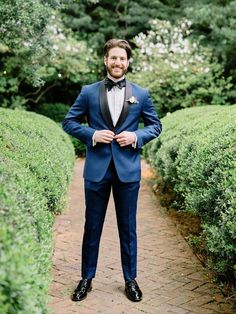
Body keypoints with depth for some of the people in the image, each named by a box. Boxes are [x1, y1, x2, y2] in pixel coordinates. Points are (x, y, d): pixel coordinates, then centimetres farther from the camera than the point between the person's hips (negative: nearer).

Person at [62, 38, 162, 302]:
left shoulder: (141, 94, 5)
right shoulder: (88, 92, 3)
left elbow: (156, 125, 10)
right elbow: (68, 122, 5)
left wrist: (136, 137, -9)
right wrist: (92, 134, -12)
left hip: (128, 169, 0)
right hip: (97, 169, 0)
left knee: (128, 227, 10)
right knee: (92, 226, 9)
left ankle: (130, 279, 25)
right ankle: (87, 278, 24)